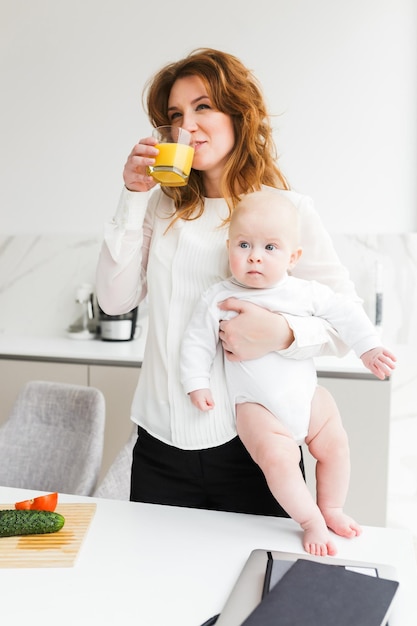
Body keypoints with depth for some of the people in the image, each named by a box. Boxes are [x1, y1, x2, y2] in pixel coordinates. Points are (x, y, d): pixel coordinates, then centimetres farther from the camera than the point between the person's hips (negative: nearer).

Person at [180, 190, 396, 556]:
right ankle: (311, 522, 1)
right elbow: (197, 341, -5)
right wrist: (196, 384, -8)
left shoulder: (304, 293, -8)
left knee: (335, 446, 7)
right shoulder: (218, 299, -12)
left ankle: (331, 509, 33)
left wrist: (369, 348, -2)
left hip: (307, 396, 4)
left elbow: (344, 313, 1)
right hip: (256, 406, -3)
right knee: (278, 457, -21)